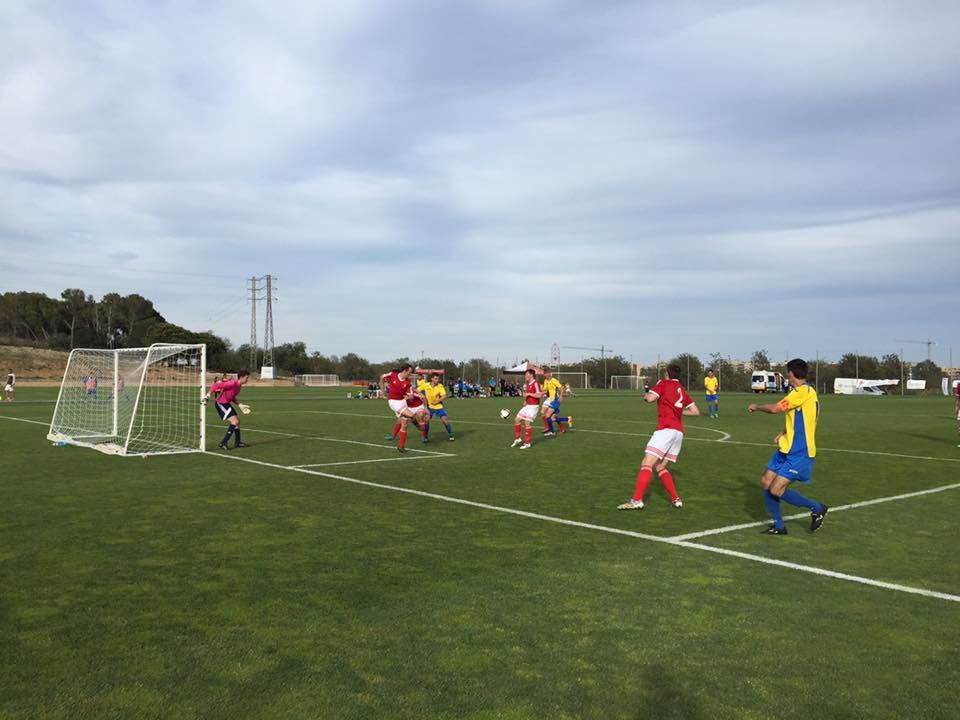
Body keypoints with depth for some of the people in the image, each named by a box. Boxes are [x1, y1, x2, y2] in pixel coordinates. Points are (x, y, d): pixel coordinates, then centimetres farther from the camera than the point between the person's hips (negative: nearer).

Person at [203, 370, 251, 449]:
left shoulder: (239, 386, 7)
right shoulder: (232, 383, -23)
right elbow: (216, 385, -27)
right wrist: (208, 395, -33)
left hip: (227, 403, 10)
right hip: (220, 403, -10)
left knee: (237, 420, 16)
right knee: (235, 421, -18)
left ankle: (237, 442, 30)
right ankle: (223, 443, -13)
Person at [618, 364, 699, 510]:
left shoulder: (663, 384, 4)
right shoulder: (682, 390, 21)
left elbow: (650, 398, -11)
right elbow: (696, 412, 18)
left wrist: (645, 395, 11)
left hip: (665, 430, -7)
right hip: (679, 432, 7)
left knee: (647, 464, -14)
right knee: (660, 467, 18)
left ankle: (637, 500, -27)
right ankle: (676, 499, 11)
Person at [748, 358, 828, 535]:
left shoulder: (804, 391, -18)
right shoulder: (805, 392, 13)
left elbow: (775, 409, -23)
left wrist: (756, 407, -5)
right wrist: (783, 434, 14)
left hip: (799, 453, -10)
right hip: (786, 449, 10)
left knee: (776, 490, -12)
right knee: (766, 481, 7)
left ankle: (817, 508, 8)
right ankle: (779, 526, 16)